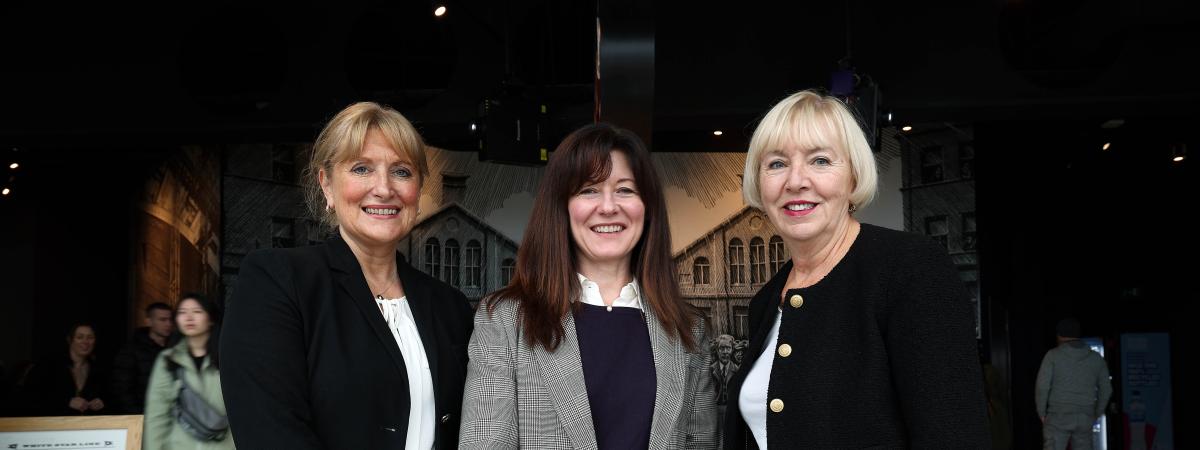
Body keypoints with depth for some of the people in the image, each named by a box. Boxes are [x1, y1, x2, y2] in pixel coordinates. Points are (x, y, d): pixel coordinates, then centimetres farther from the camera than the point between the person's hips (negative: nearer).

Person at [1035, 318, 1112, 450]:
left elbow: (1042, 387, -9)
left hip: (1058, 416, -4)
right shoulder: (1096, 358, 9)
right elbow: (1106, 389, 12)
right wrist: (1096, 415, 22)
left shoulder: (1053, 355, -3)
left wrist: (1041, 413, 3)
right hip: (1085, 418, 4)